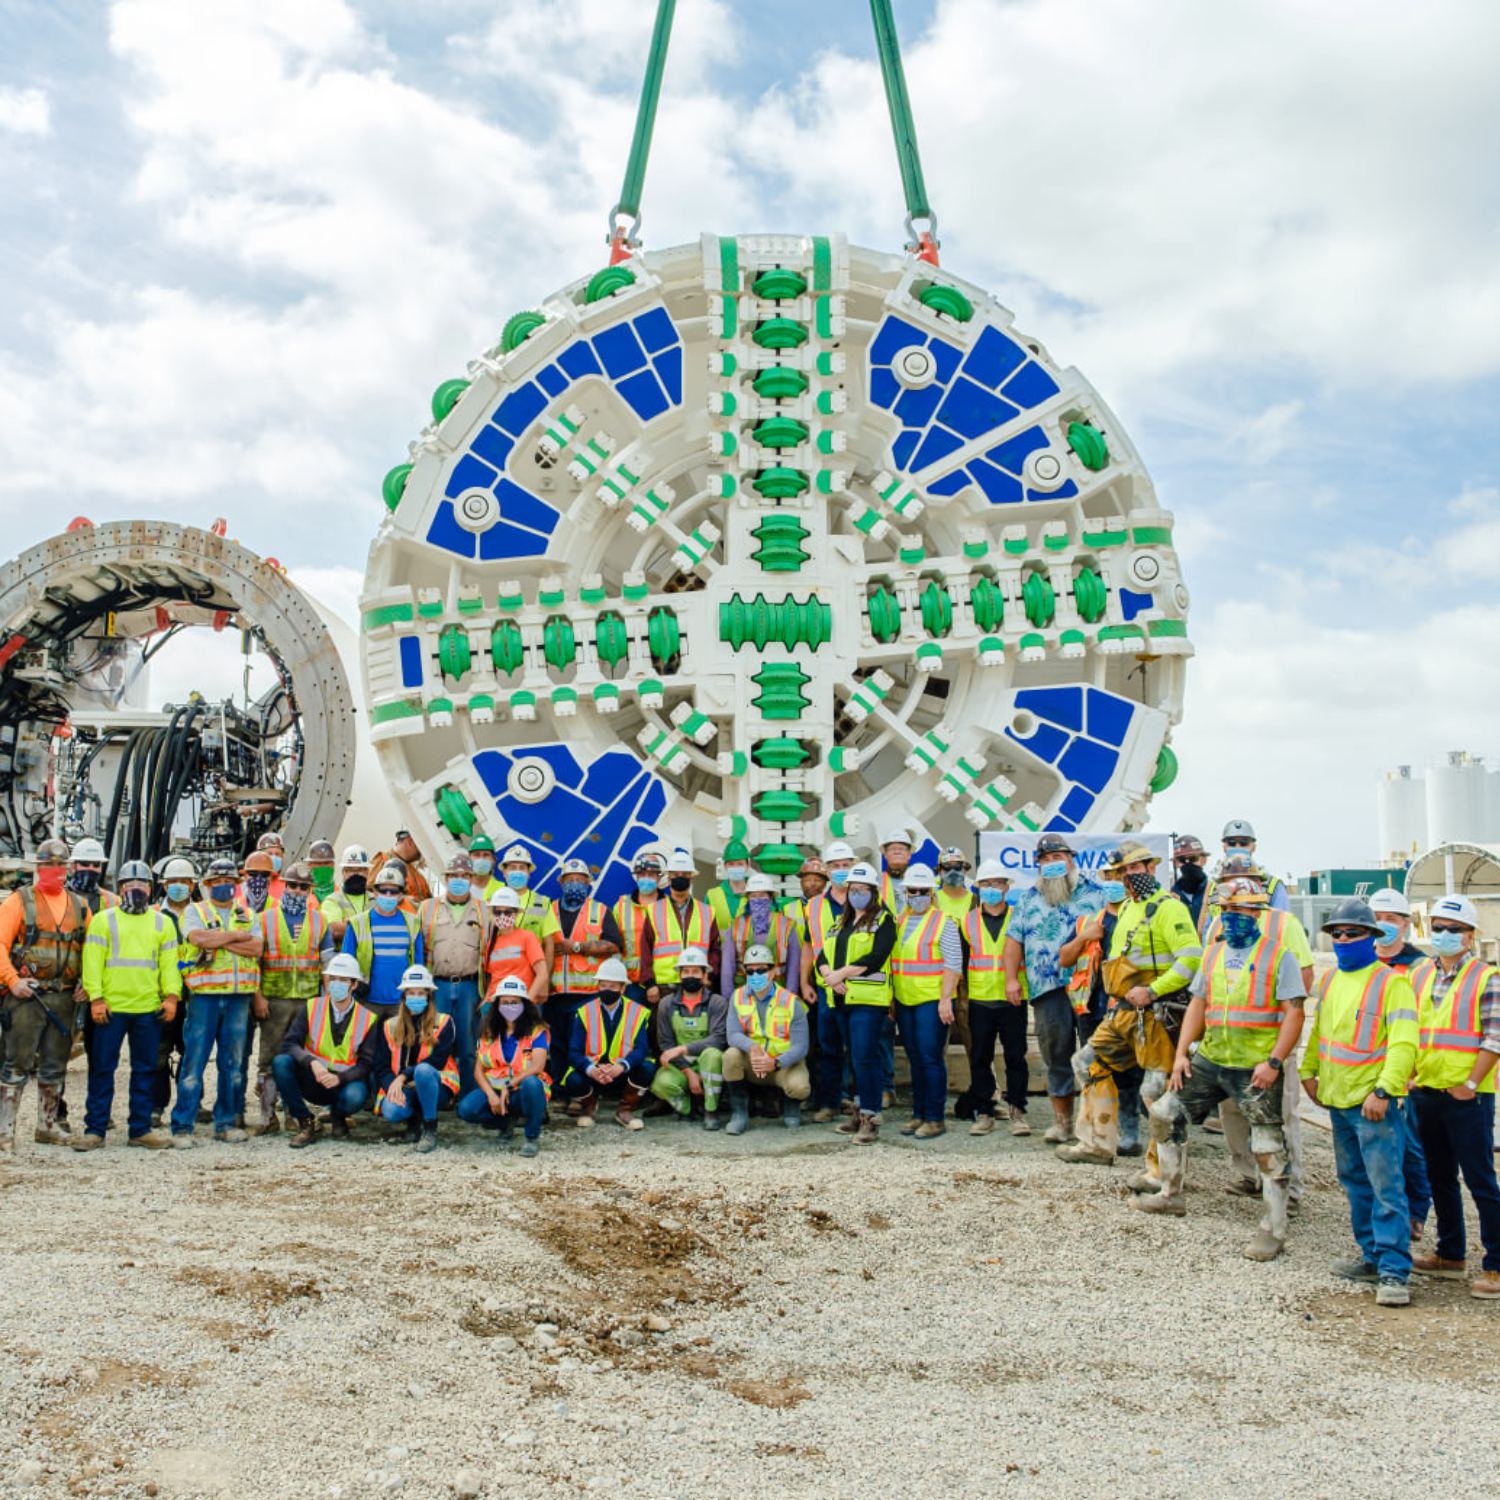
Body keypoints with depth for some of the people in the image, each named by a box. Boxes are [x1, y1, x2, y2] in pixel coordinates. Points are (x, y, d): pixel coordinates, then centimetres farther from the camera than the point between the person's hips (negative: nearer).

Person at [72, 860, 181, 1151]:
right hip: (111, 1008, -2)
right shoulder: (103, 920, 6)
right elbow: (92, 962, 0)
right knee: (102, 1069, 0)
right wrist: (95, 998, -10)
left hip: (149, 1009, 2)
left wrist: (171, 996, -3)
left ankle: (140, 1129, 14)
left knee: (145, 1070, 6)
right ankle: (94, 1129, 8)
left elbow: (169, 963, 10)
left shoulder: (162, 923, 13)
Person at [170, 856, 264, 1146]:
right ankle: (182, 1126, 0)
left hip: (239, 997, 3)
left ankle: (226, 1122, 14)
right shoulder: (195, 911, 8)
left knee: (233, 1063, 7)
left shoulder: (247, 915, 16)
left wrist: (219, 940, -9)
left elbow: (257, 947, -2)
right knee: (194, 1061, -4)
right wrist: (236, 935, -4)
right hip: (204, 995, -3)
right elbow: (200, 938, -13)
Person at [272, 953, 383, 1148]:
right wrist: (312, 1062, -31)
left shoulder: (368, 1018, -2)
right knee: (281, 1062, -25)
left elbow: (367, 1064, -5)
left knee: (355, 1098, -36)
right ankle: (305, 1123, -10)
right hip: (312, 1081, 1)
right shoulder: (312, 1008, 0)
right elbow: (290, 1043, -11)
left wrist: (339, 1078, -24)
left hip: (346, 1082, -1)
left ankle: (337, 1116, 5)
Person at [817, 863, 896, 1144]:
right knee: (855, 1057, 13)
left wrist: (841, 974, -15)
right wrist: (830, 976, -9)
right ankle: (859, 1113, 20)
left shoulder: (883, 920, -1)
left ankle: (870, 1118, -8)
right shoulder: (839, 922, 21)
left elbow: (876, 958, -14)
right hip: (842, 999, 7)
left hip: (868, 998, -7)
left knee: (865, 1057, -12)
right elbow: (823, 955, 12)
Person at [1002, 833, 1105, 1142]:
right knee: (1055, 1054, 4)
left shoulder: (1094, 892, 10)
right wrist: (1011, 978, 1)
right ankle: (1062, 1119, 13)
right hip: (1047, 989, 2)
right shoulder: (1028, 899, 15)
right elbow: (1014, 940, 12)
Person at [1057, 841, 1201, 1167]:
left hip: (1155, 1014, -10)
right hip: (1122, 1012, 10)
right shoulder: (1127, 909, 18)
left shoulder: (1167, 907, -12)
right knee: (1091, 1064, 14)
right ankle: (1098, 1144, 23)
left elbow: (1192, 958, -21)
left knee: (1159, 1087, -7)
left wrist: (1152, 990, -22)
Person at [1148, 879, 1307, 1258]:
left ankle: (1274, 1230, 11)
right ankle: (1171, 1195, 27)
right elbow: (1198, 1004, 15)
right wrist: (1181, 1053, 6)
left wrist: (1273, 1062, -19)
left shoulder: (1279, 955, -7)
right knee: (1165, 1113, 11)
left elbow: (1294, 1014, -11)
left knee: (1269, 1148, -1)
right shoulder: (1214, 953, 12)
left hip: (1256, 1069, -6)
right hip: (1208, 1060, 7)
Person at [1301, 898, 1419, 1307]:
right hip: (1338, 1101, 8)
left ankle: (1394, 1273, -6)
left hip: (1374, 1104, -8)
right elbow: (1319, 1030, 23)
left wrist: (1383, 1090, -23)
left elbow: (1404, 1043, -17)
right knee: (1355, 1182, 15)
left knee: (1386, 1186, -8)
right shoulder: (1330, 980, 12)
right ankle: (1373, 1257, 25)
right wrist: (1309, 1071, 15)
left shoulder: (1391, 982, -11)